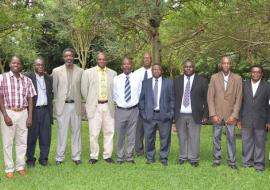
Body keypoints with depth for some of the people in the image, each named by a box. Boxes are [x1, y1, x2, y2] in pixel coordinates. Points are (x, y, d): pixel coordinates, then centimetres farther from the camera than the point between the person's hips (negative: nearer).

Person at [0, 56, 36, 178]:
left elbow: (30, 99, 8)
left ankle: (20, 166, 19)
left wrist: (30, 116, 1)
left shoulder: (27, 80, 7)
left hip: (23, 113, 3)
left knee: (22, 141, 8)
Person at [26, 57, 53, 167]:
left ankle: (43, 158, 17)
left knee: (45, 136, 5)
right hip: (33, 111, -3)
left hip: (46, 110, 3)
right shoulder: (28, 78, -2)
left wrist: (51, 110, 6)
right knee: (32, 136, 4)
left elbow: (51, 95, 12)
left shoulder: (49, 79, 11)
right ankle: (30, 159, 16)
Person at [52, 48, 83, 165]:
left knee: (76, 132, 7)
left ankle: (76, 156, 16)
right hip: (62, 106, -1)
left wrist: (78, 100, 7)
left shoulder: (80, 71, 3)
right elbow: (54, 88, 7)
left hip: (76, 105, 1)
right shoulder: (56, 71, 2)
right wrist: (58, 101, 8)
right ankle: (60, 157, 12)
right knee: (62, 132, 3)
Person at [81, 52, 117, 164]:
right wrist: (90, 102, 9)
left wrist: (111, 102, 8)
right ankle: (94, 156, 12)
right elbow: (84, 90, 6)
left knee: (109, 132, 7)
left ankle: (107, 155, 18)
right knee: (94, 133, -1)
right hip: (95, 107, -2)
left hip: (108, 106, 2)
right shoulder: (88, 72, 2)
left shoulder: (113, 73, 7)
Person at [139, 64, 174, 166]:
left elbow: (172, 99, 6)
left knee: (165, 138, 4)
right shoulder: (145, 83, 10)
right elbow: (141, 99, 9)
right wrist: (143, 112, 0)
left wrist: (171, 112, -2)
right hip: (149, 115, 1)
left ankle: (164, 158, 18)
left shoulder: (169, 83, 8)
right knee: (149, 138, 5)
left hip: (164, 115, 0)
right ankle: (150, 157, 20)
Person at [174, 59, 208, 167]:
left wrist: (205, 115, -3)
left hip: (194, 115, -2)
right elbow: (173, 98, 8)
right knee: (182, 138, 8)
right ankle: (183, 157, 20)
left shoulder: (202, 81, 2)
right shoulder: (177, 81, 8)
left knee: (194, 138, 0)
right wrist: (173, 113, 2)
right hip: (180, 115, 2)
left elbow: (206, 99, 1)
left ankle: (194, 159, 12)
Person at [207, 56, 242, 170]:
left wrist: (234, 115, -7)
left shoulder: (237, 78, 2)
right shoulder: (214, 77, 2)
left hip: (230, 114, 0)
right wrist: (213, 114, -7)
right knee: (216, 138, 7)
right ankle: (216, 160, 19)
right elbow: (210, 97, 0)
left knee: (231, 138, 3)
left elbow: (238, 98, 0)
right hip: (217, 114, 1)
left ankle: (232, 161, 15)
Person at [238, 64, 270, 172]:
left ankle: (259, 163, 16)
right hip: (246, 120, 2)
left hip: (260, 120, -2)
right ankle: (247, 161, 20)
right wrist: (239, 118, 3)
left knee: (260, 142, 5)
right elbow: (240, 102, 6)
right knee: (247, 141, 8)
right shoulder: (244, 85, 6)